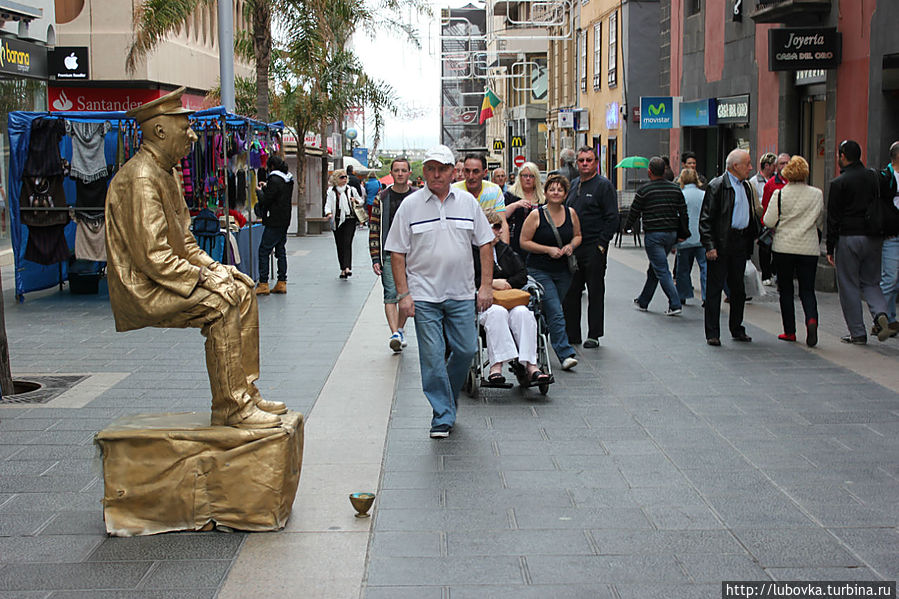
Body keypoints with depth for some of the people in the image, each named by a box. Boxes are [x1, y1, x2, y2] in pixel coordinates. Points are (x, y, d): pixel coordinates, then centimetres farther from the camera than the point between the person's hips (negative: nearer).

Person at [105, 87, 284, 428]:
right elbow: (153, 255, -25)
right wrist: (201, 277, -19)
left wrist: (212, 266, 6)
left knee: (243, 289, 6)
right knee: (220, 302, -25)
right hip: (141, 290, -11)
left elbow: (182, 240, 21)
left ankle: (245, 392, 8)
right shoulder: (141, 177, -19)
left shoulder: (164, 174, 16)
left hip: (164, 277, 11)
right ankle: (230, 407, -17)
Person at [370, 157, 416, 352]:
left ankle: (400, 330, 24)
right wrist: (375, 258, -4)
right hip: (389, 254, -2)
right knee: (391, 294, -12)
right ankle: (395, 334, -18)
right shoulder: (382, 199, 2)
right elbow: (374, 229, 2)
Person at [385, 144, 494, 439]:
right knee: (432, 357, -3)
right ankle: (442, 416, 7)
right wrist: (403, 294, -6)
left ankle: (447, 398, 29)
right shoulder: (410, 205, 0)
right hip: (424, 295, -2)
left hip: (462, 293, 2)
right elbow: (397, 252, 0)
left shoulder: (468, 202, 6)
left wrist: (486, 285, 2)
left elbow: (485, 244, 9)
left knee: (466, 350, 5)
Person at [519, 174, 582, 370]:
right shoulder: (536, 215, -7)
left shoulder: (571, 213, 4)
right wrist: (548, 249, -15)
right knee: (555, 312, -14)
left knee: (551, 311, 12)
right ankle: (565, 354, -15)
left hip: (563, 271, 5)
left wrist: (571, 245, -4)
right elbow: (524, 242, -5)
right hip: (540, 271, -5)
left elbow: (577, 235, 18)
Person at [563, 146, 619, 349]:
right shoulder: (572, 185, 15)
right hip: (572, 248, 6)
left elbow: (612, 218, -9)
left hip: (594, 248, -6)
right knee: (570, 292, 8)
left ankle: (594, 335, 7)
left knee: (595, 292, 1)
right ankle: (571, 333, 16)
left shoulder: (604, 185, -5)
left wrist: (601, 244, -15)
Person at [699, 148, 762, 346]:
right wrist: (709, 246, -18)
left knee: (738, 288, 13)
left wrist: (755, 236, 9)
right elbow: (705, 219, -11)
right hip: (721, 244, -7)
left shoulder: (746, 186, 14)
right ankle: (712, 333, 2)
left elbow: (752, 214, 22)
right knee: (715, 287, -2)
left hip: (741, 243, 7)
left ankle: (737, 329, 24)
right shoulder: (717, 186, -9)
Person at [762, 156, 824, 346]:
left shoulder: (780, 194, -7)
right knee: (807, 289, 7)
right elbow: (821, 222, 11)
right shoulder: (817, 194, 0)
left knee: (786, 290, 9)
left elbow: (769, 221, -7)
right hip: (809, 248, 1)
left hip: (784, 248, -1)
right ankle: (811, 319, -20)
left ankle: (789, 331, 12)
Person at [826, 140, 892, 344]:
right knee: (871, 282, 16)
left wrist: (830, 248, -2)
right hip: (873, 237, 5)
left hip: (848, 237, -5)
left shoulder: (838, 183, -8)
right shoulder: (874, 178, 7)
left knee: (849, 286, 3)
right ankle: (880, 314, -11)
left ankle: (857, 333, 4)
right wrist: (879, 235, 17)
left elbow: (833, 218, -7)